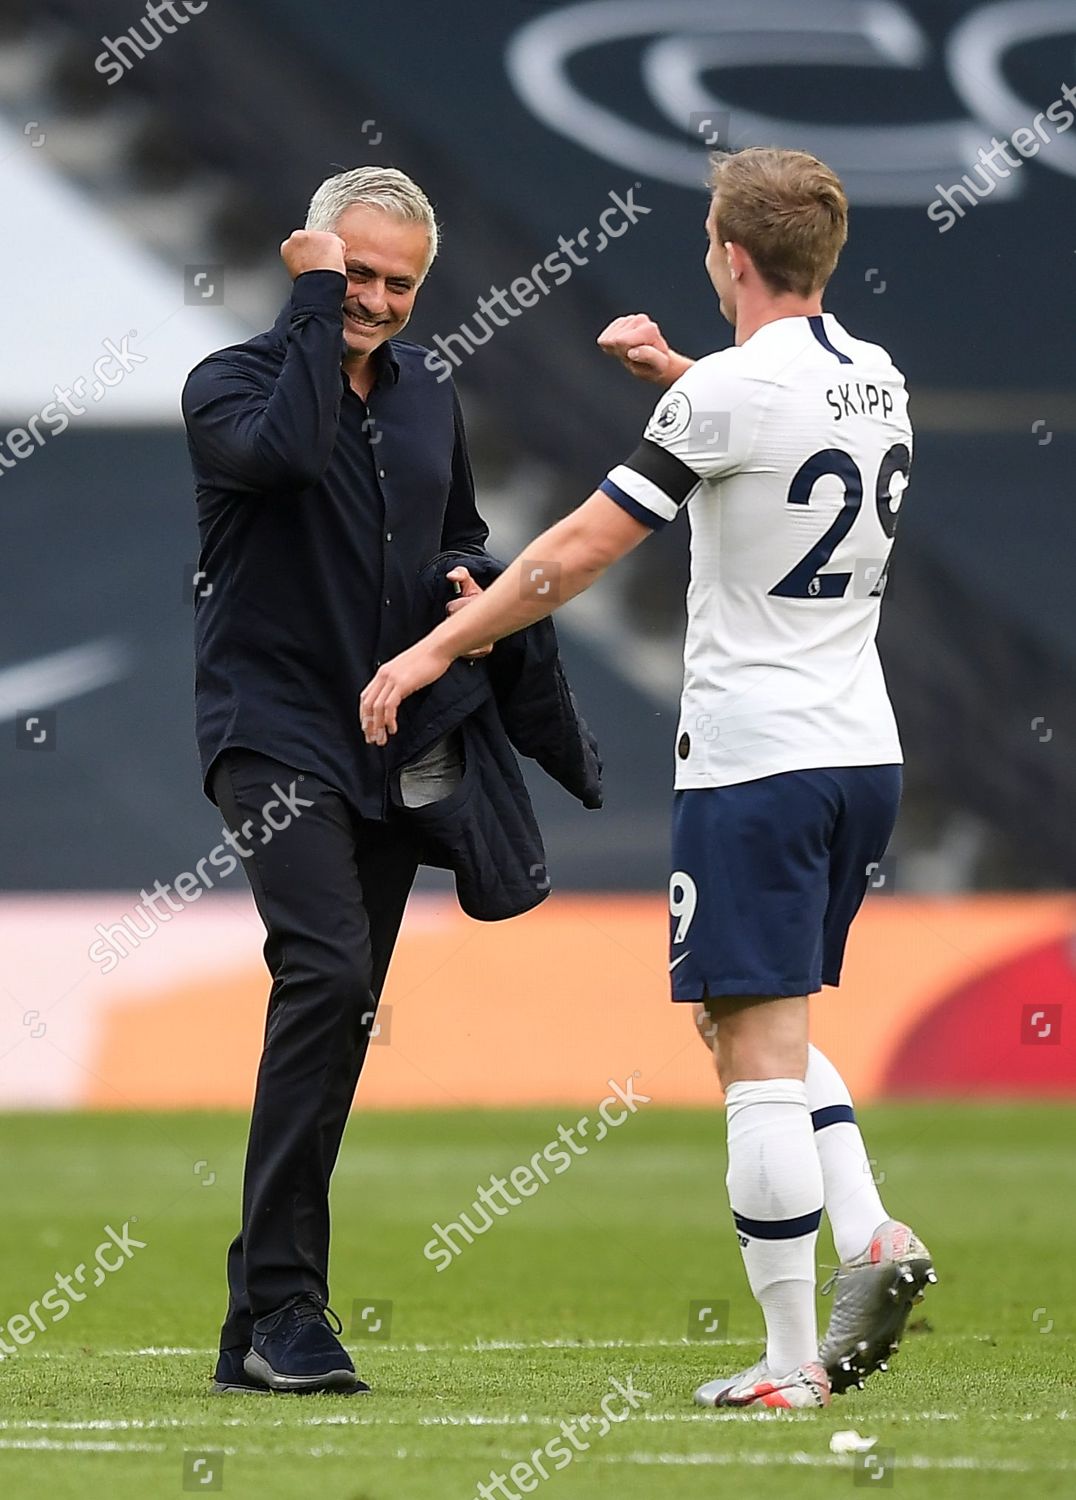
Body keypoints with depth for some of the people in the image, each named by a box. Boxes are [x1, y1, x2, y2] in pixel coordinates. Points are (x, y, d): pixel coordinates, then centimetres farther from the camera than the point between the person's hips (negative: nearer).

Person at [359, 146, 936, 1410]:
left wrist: (434, 650, -2)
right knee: (765, 1029, 19)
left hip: (753, 761, -8)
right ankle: (869, 1237, -1)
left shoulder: (727, 394, -13)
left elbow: (576, 553, -11)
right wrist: (675, 372, 24)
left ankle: (791, 1358, -7)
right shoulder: (877, 382, 9)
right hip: (864, 751, 8)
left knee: (757, 1058, -5)